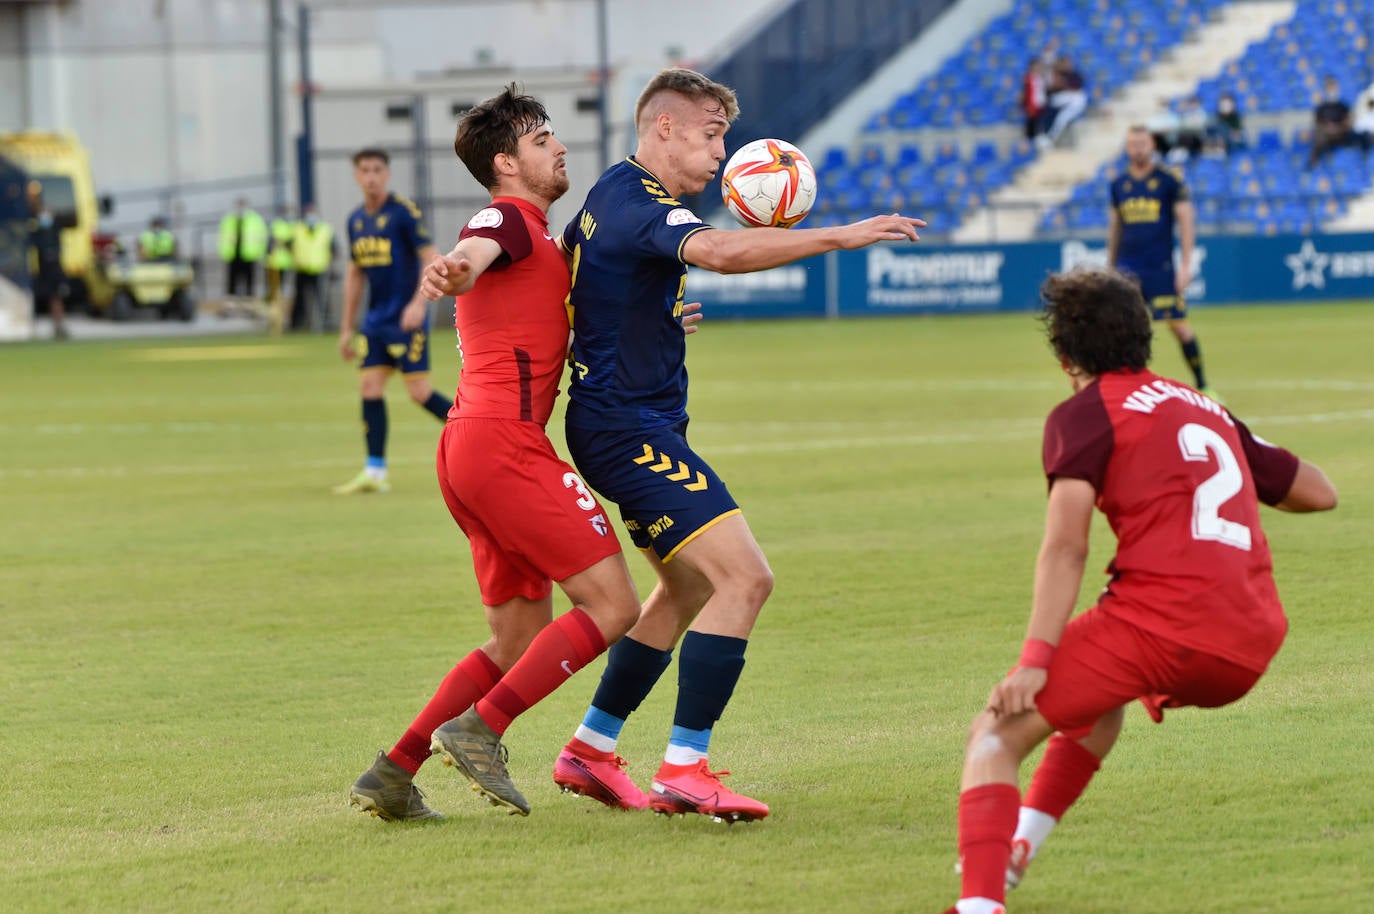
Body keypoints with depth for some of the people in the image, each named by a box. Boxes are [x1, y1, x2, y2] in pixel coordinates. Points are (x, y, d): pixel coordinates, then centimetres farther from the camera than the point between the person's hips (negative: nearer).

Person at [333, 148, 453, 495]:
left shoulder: (404, 212, -10)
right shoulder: (356, 220, 11)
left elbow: (432, 260, -15)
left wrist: (419, 302, -29)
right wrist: (347, 329, 19)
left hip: (407, 319, -7)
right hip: (376, 320, 7)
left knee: (419, 391, -10)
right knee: (370, 387, 1)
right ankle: (375, 472, 4)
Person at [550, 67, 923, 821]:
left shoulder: (615, 195, 14)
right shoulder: (635, 205, -19)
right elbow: (718, 253, -38)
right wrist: (841, 236, -42)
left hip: (631, 426, 11)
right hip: (628, 427, -11)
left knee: (689, 587, 21)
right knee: (744, 576, -17)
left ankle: (590, 749, 27)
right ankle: (683, 771, -18)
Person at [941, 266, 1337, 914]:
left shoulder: (1083, 415, 5)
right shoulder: (1209, 411, 24)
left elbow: (1066, 547, -9)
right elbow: (1319, 493, 31)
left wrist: (1035, 660, -15)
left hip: (1163, 625, -7)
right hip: (1250, 651, 7)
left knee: (998, 732, -2)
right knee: (1104, 691, 37)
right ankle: (1015, 847, 30)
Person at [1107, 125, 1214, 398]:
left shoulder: (1169, 179, -1)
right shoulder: (1118, 184, 10)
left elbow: (1185, 222, -2)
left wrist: (1186, 265, -9)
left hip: (1161, 267, -3)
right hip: (1128, 268, 3)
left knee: (1179, 325, -2)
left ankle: (1202, 385, 10)